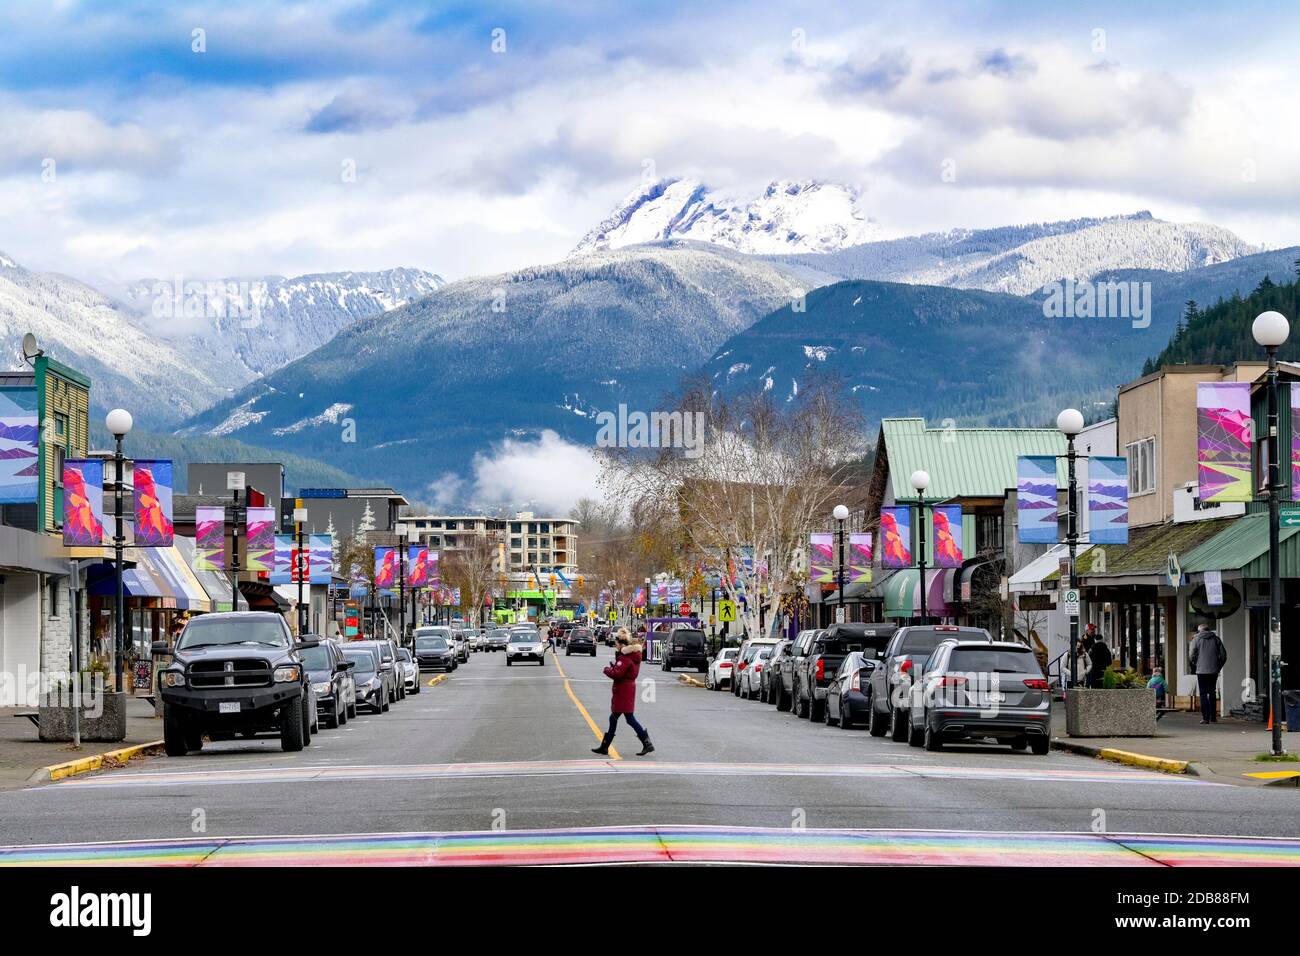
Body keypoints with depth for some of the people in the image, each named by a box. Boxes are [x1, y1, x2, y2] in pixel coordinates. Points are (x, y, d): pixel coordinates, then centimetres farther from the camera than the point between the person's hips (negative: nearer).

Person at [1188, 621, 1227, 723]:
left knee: (1203, 694, 1)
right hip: (1214, 671, 3)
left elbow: (1192, 656, -7)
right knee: (1212, 693, 13)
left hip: (1201, 671, -3)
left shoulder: (1196, 639, -1)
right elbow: (1223, 655, 4)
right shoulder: (1216, 639, 7)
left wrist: (1193, 667, 9)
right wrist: (1218, 667, 14)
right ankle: (1213, 718, 12)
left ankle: (1205, 717, -8)